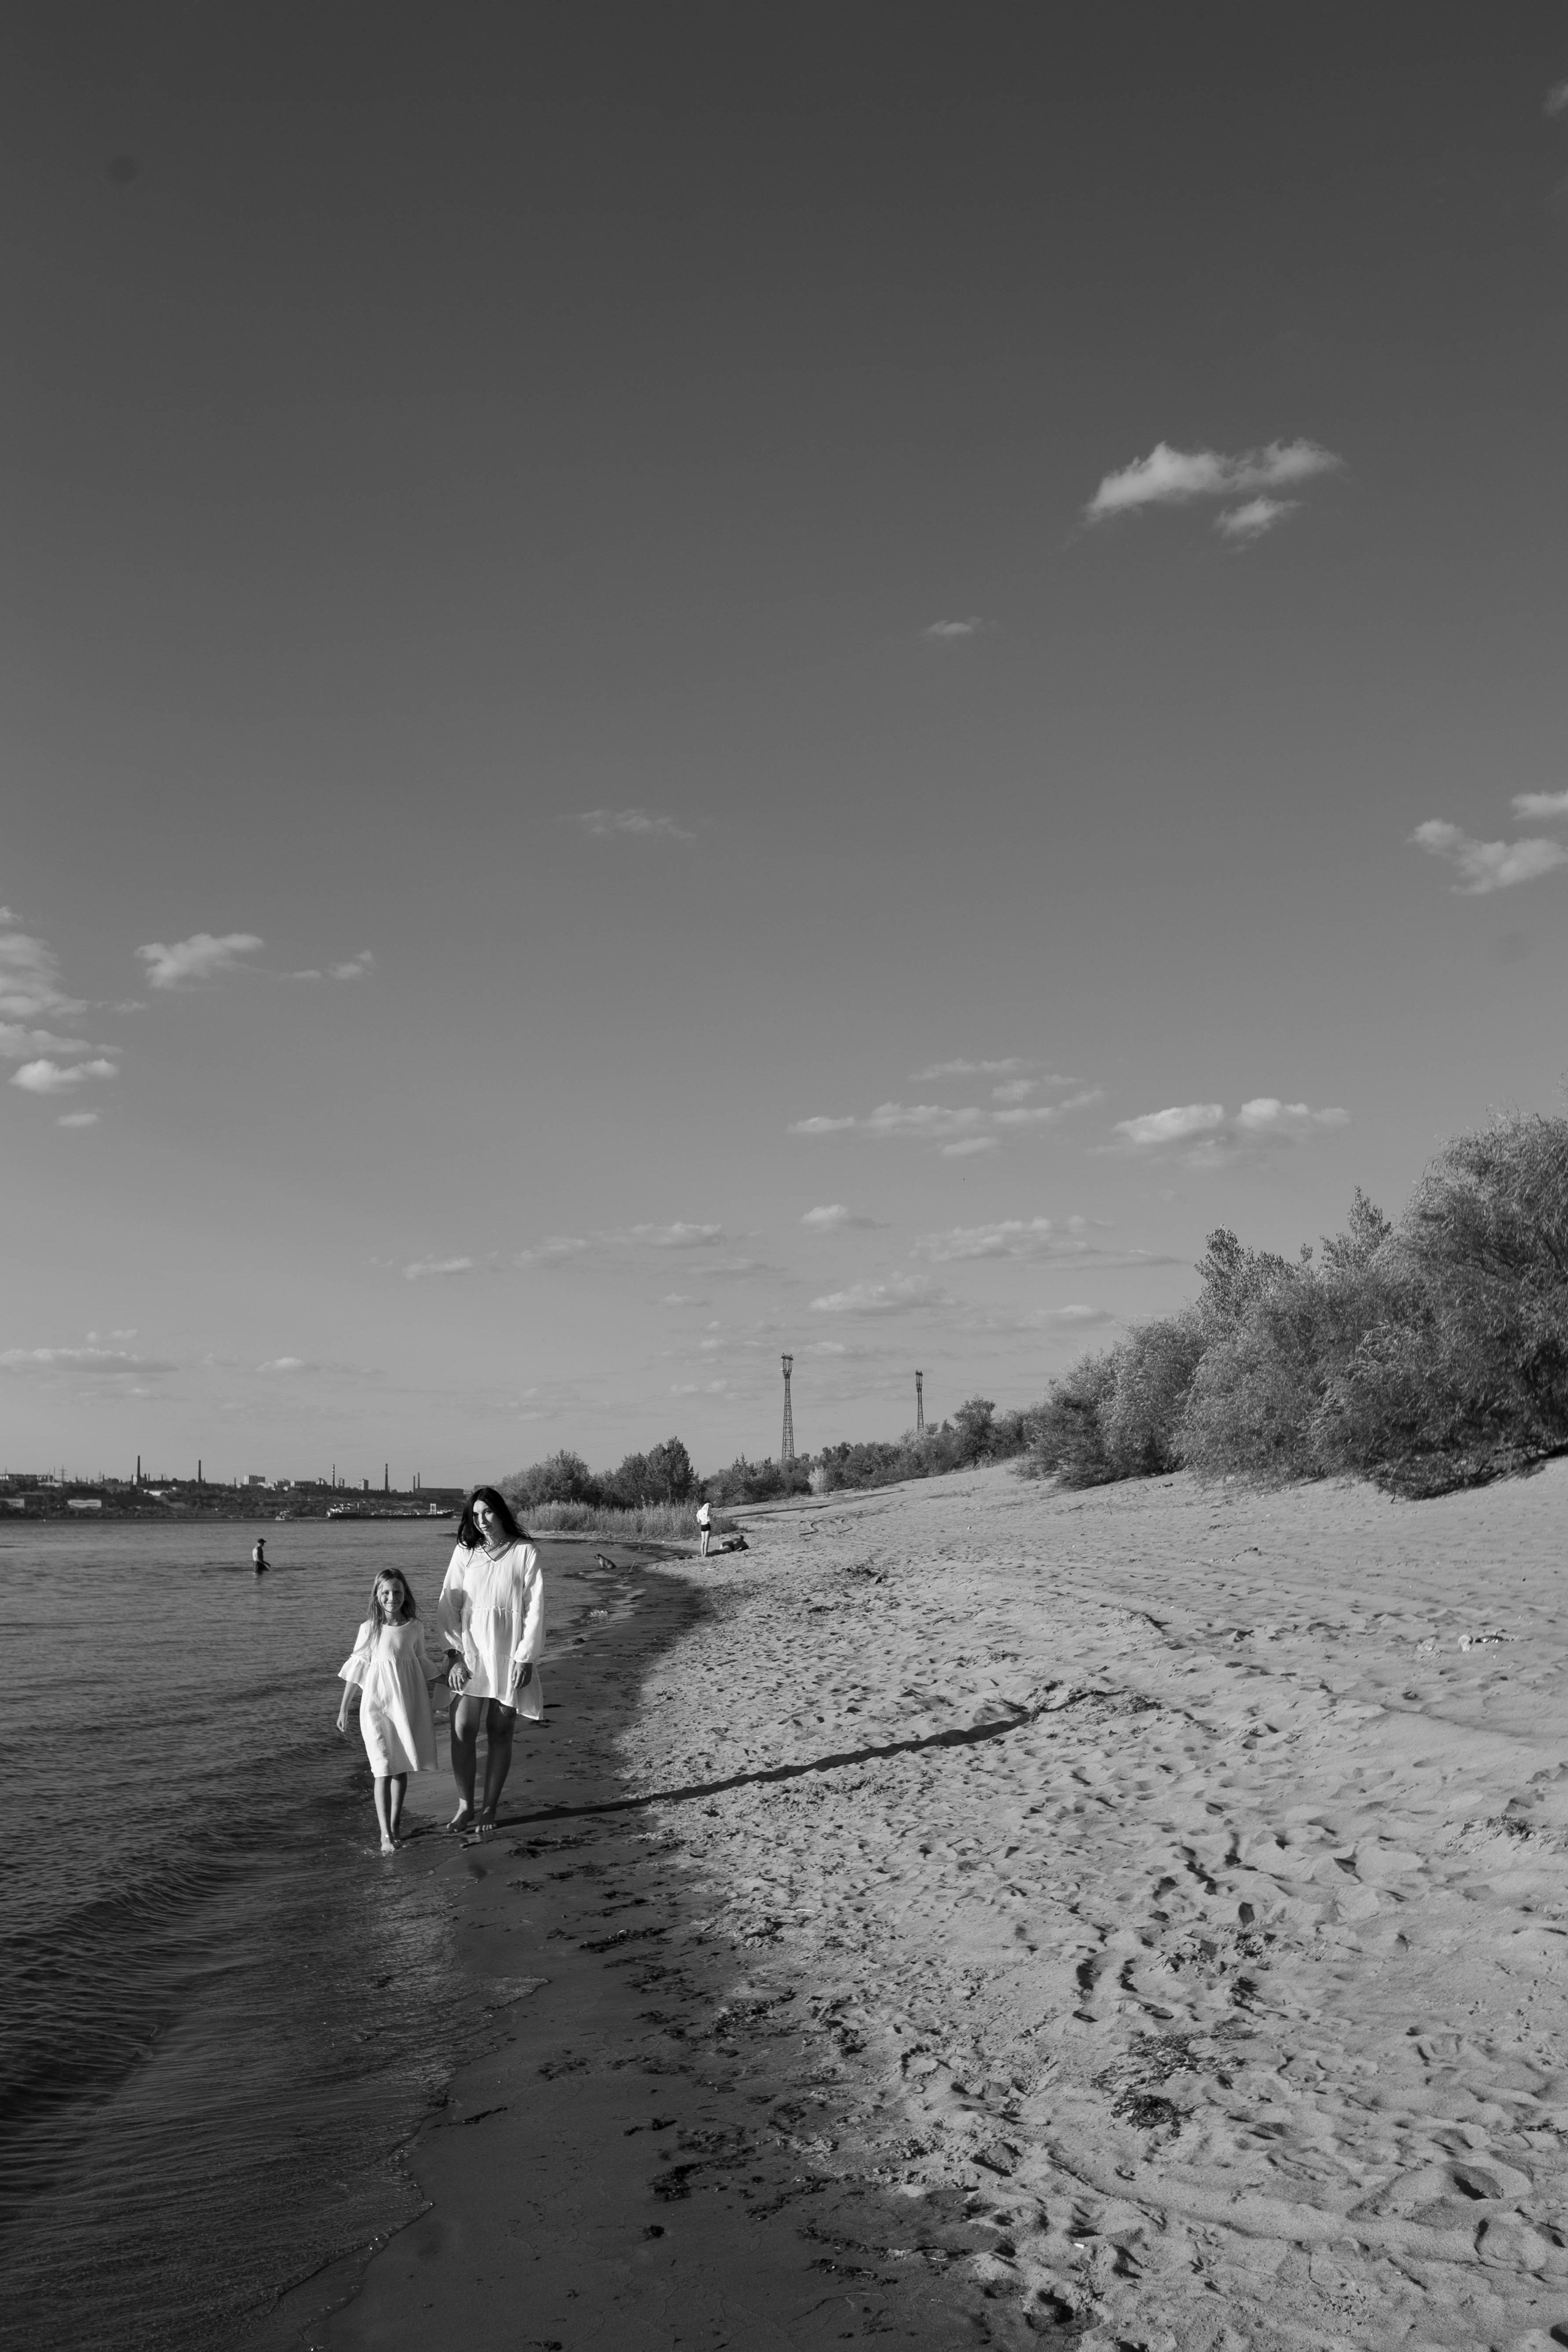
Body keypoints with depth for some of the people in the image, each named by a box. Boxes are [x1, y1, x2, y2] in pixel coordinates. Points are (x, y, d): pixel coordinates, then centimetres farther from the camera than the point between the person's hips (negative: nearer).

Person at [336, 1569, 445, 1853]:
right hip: (378, 1704, -3)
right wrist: (343, 1710, 5)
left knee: (402, 1768, 10)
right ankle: (386, 1835, -4)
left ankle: (394, 1827, 24)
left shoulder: (415, 1628, 0)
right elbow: (356, 1669, 2)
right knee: (383, 1770, -7)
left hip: (409, 1704, 3)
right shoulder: (369, 1628, -6)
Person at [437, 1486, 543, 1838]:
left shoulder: (524, 1552, -2)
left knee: (499, 1734, 3)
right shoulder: (465, 1552, 4)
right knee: (462, 1731, -4)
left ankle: (489, 1810, 13)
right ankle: (465, 1807, 10)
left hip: (509, 1655, -2)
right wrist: (455, 1654, -5)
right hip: (471, 1653, 2)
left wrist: (526, 1657, -8)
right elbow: (449, 1604, 3)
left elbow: (535, 1608, -3)